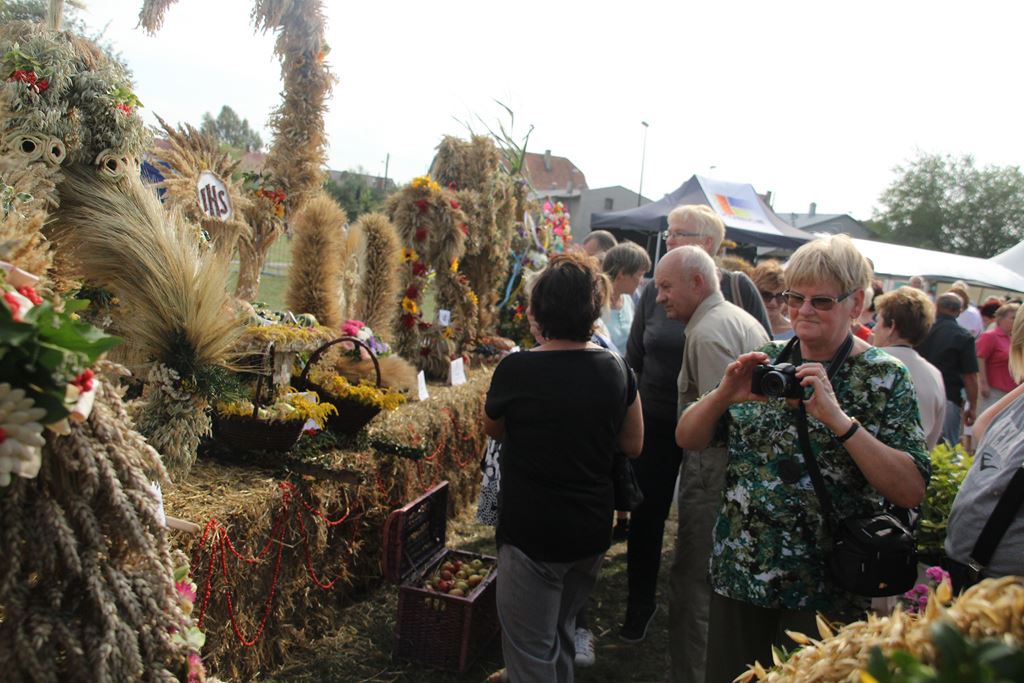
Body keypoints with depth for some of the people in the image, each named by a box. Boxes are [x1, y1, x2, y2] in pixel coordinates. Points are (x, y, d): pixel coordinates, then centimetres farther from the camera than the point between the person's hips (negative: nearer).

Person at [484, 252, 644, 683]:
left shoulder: (516, 369, -17)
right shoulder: (616, 371, -6)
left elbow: (492, 429, 2)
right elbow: (632, 446, 4)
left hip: (531, 536, -5)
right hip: (592, 534, 5)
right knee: (561, 636, 26)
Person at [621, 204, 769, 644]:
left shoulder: (739, 289, -7)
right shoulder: (654, 290, 1)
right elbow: (633, 358, 8)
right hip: (656, 423, 2)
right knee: (646, 515, 10)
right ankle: (640, 603, 30)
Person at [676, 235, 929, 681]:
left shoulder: (885, 377, -5)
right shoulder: (765, 360, 3)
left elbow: (911, 492, -16)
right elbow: (687, 439, 1)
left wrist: (838, 418, -26)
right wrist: (724, 394, -18)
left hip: (825, 594, -3)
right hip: (739, 573, 3)